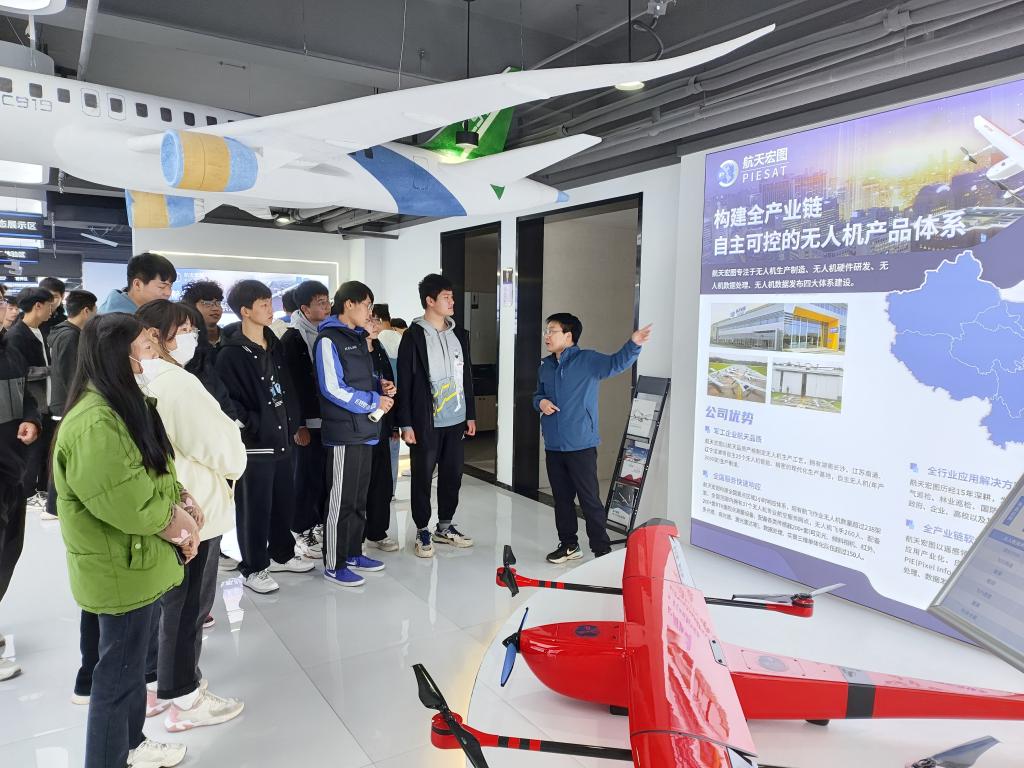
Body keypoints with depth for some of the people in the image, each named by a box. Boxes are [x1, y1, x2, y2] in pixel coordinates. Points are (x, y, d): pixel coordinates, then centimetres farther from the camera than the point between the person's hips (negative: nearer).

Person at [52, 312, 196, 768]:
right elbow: (128, 503, -29)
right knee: (118, 674, 8)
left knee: (132, 662, 24)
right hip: (121, 570, -10)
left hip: (139, 562, 10)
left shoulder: (122, 406, 6)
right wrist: (174, 522, -14)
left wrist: (181, 502, -3)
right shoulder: (94, 424, -28)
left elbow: (154, 471, 13)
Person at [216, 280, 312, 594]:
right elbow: (228, 400, -15)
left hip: (281, 438, 7)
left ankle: (281, 554, 33)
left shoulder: (275, 346, 12)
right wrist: (253, 427, -16)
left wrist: (294, 425, 15)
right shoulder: (230, 354, -11)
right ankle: (254, 568, 17)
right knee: (254, 507, 3)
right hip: (253, 442, -7)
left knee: (285, 501, 16)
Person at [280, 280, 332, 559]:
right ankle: (303, 532, 13)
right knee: (307, 476, 0)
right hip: (308, 421, -6)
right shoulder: (293, 339, -7)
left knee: (326, 474, 9)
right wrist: (299, 425, -15)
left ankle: (320, 524, 24)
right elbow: (291, 385, -12)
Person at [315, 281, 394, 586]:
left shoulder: (358, 337, 17)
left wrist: (379, 384, 4)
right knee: (341, 499, -1)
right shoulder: (329, 339, -11)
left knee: (360, 496, 16)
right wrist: (374, 401, -14)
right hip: (343, 432, -9)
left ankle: (353, 553, 29)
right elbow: (333, 389, -18)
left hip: (365, 430, 9)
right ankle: (334, 564, 10)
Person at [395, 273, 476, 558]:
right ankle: (422, 531, 20)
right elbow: (405, 382, -9)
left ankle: (445, 527, 28)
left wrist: (471, 414, 13)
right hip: (425, 422, -5)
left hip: (455, 420, 5)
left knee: (453, 475, 12)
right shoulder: (413, 336, -7)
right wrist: (406, 423, -12)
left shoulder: (459, 335, 10)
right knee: (423, 477, 5)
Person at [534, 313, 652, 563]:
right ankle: (568, 544, 30)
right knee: (562, 498, 15)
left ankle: (602, 549, 13)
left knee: (590, 499, 1)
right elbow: (538, 394, 23)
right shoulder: (545, 366, 10)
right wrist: (540, 402, -1)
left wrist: (634, 344, -41)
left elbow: (616, 363, -23)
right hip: (553, 446, 6)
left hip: (581, 445, -6)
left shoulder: (588, 360, -8)